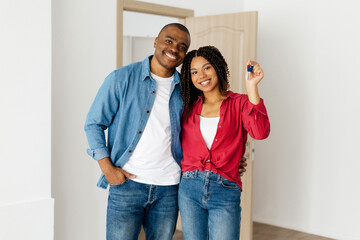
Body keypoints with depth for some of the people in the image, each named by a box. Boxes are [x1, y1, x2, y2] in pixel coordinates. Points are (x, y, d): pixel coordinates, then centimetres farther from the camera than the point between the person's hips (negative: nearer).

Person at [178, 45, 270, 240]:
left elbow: (260, 133, -18)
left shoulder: (239, 103, 1)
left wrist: (251, 87, -22)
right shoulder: (189, 107, 11)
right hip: (190, 188, 3)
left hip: (225, 191, -3)